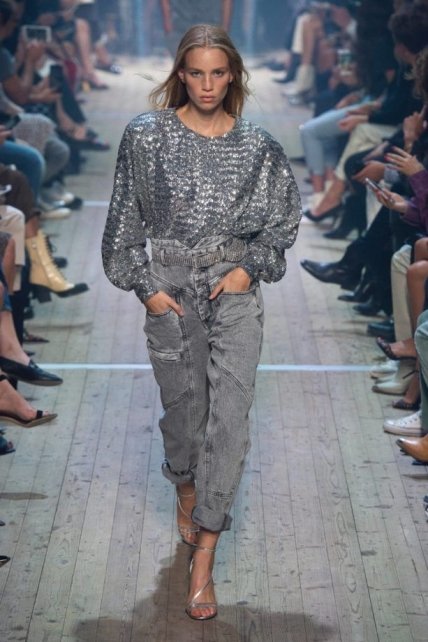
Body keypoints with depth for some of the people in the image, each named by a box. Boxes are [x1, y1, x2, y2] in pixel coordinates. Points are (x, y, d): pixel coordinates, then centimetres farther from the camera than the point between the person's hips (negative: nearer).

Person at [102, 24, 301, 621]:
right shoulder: (147, 135, -2)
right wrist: (146, 286, -4)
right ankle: (187, 491, 45)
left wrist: (250, 267, -4)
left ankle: (204, 558, -3)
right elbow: (125, 219, 1)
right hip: (171, 289, 0)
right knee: (182, 404, 12)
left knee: (230, 413, -8)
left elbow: (285, 218, 9)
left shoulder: (257, 145, 0)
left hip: (235, 288, 0)